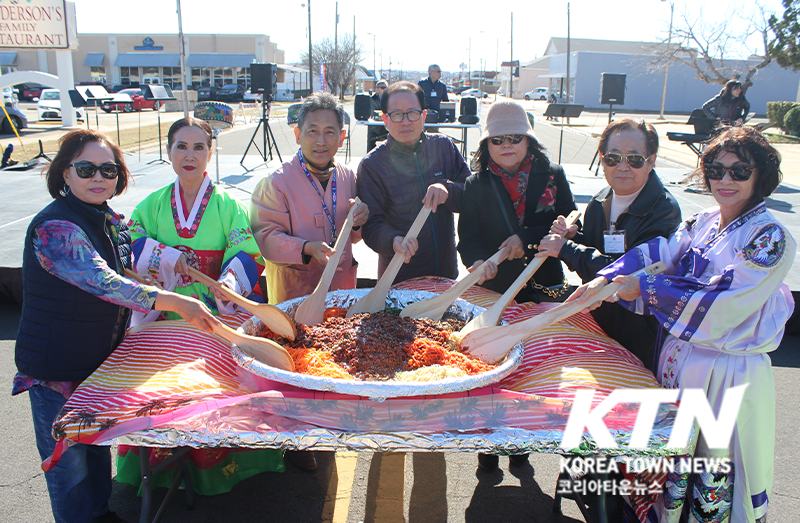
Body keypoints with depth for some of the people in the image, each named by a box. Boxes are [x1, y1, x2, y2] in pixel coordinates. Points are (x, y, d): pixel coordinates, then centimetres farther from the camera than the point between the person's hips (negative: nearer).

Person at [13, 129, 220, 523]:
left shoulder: (109, 220, 2)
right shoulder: (54, 228, -25)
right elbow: (103, 282, -36)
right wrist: (174, 302, -43)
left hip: (100, 358, 8)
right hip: (56, 369, -8)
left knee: (99, 445, 24)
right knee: (69, 463, 8)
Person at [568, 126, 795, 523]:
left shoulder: (771, 238, -15)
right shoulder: (703, 223, 5)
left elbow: (720, 302, -22)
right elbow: (658, 254, -5)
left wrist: (644, 290, -20)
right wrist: (605, 279, -22)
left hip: (730, 374, -6)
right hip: (679, 359, 6)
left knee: (716, 469, 10)